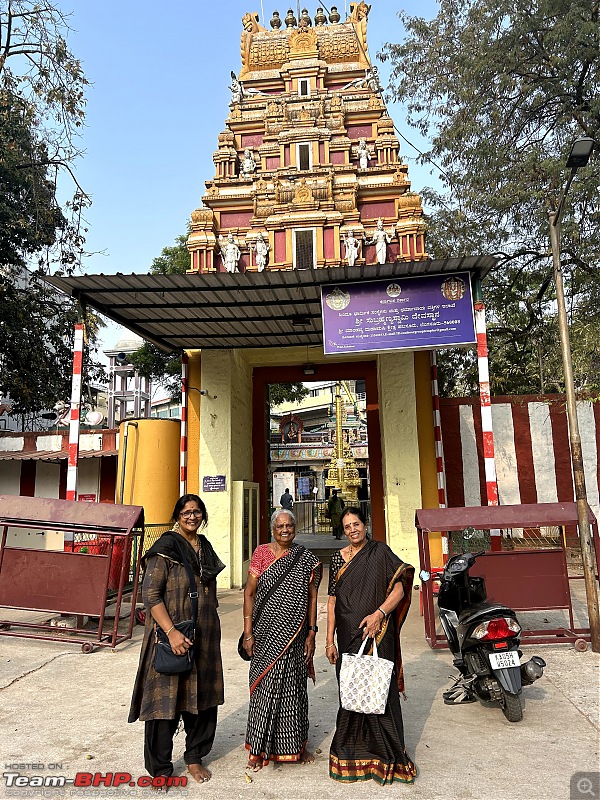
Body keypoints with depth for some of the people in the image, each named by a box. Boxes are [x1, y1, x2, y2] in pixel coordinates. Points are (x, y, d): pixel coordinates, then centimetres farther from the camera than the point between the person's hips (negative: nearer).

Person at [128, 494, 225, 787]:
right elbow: (150, 594, -16)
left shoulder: (205, 547, 9)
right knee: (166, 699, 3)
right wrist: (171, 632, -23)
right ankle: (160, 770, 22)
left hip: (204, 637, 6)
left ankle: (194, 758, 34)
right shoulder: (166, 547, -12)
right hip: (172, 637, -6)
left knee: (201, 698, 15)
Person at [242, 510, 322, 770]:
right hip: (266, 633, -1)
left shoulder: (306, 559, 1)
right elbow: (249, 592, -2)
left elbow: (312, 598, 4)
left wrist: (311, 633, 0)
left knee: (294, 686, 11)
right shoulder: (262, 553, -3)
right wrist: (248, 633, -6)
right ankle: (259, 748, 21)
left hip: (295, 634, 1)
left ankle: (296, 744, 30)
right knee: (264, 687, 5)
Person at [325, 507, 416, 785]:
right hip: (348, 636, 3)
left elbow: (399, 589, -6)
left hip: (377, 634, -3)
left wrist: (379, 613, -20)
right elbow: (332, 601, 6)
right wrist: (329, 640, 3)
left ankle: (385, 755, 19)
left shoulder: (380, 552, -3)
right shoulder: (338, 558, 6)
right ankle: (353, 752, 27)